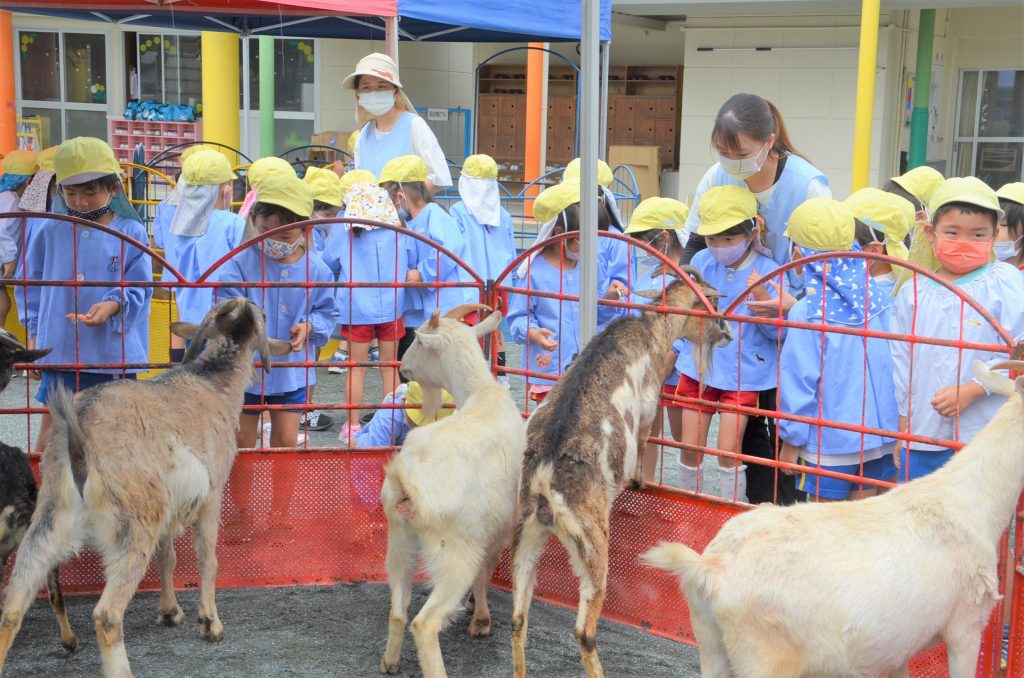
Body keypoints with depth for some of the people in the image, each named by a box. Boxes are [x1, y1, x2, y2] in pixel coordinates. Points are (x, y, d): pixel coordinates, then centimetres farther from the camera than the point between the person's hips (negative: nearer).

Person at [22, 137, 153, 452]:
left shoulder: (131, 233, -5)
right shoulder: (50, 231, 2)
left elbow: (139, 289, -4)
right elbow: (34, 285, 11)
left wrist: (112, 305, -23)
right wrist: (34, 336, 10)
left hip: (113, 352, -1)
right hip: (58, 348, 1)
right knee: (52, 425, 4)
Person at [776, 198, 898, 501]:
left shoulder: (807, 313, -17)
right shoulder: (877, 297, -2)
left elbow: (799, 379, -13)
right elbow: (891, 362, 5)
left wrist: (790, 440, -3)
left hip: (829, 441, -5)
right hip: (878, 430, 5)